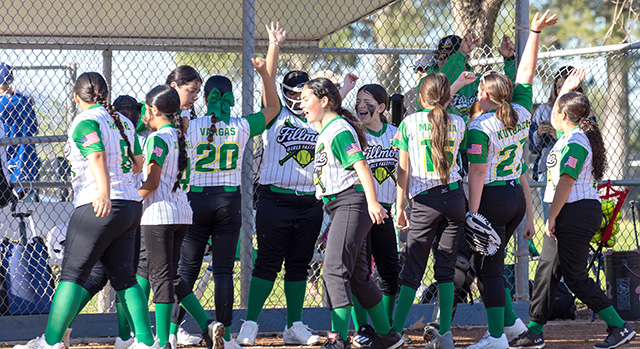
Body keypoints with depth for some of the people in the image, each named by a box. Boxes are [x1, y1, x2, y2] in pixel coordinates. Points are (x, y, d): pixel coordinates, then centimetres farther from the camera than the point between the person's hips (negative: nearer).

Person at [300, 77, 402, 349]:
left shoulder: (338, 129, -10)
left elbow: (360, 165, -19)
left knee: (334, 270, -19)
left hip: (351, 201, -11)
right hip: (338, 206, 11)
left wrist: (372, 202, -28)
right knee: (357, 275, 13)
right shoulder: (325, 132, 21)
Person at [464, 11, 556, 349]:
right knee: (492, 264, 19)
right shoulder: (521, 115, 2)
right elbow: (526, 72, 14)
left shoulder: (480, 128, -16)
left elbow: (477, 175, -18)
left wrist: (473, 215, -17)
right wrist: (535, 32, 17)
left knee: (488, 269, -1)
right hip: (517, 197, 7)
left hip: (491, 199, -7)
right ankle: (511, 321, 18)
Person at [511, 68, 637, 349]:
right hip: (571, 214, 10)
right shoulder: (570, 136, 13)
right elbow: (557, 118, 36)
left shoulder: (575, 143, -17)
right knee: (547, 270, 11)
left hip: (577, 212, -10)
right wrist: (566, 90, 31)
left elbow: (565, 183, -22)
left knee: (575, 276, -9)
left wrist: (552, 218, -21)